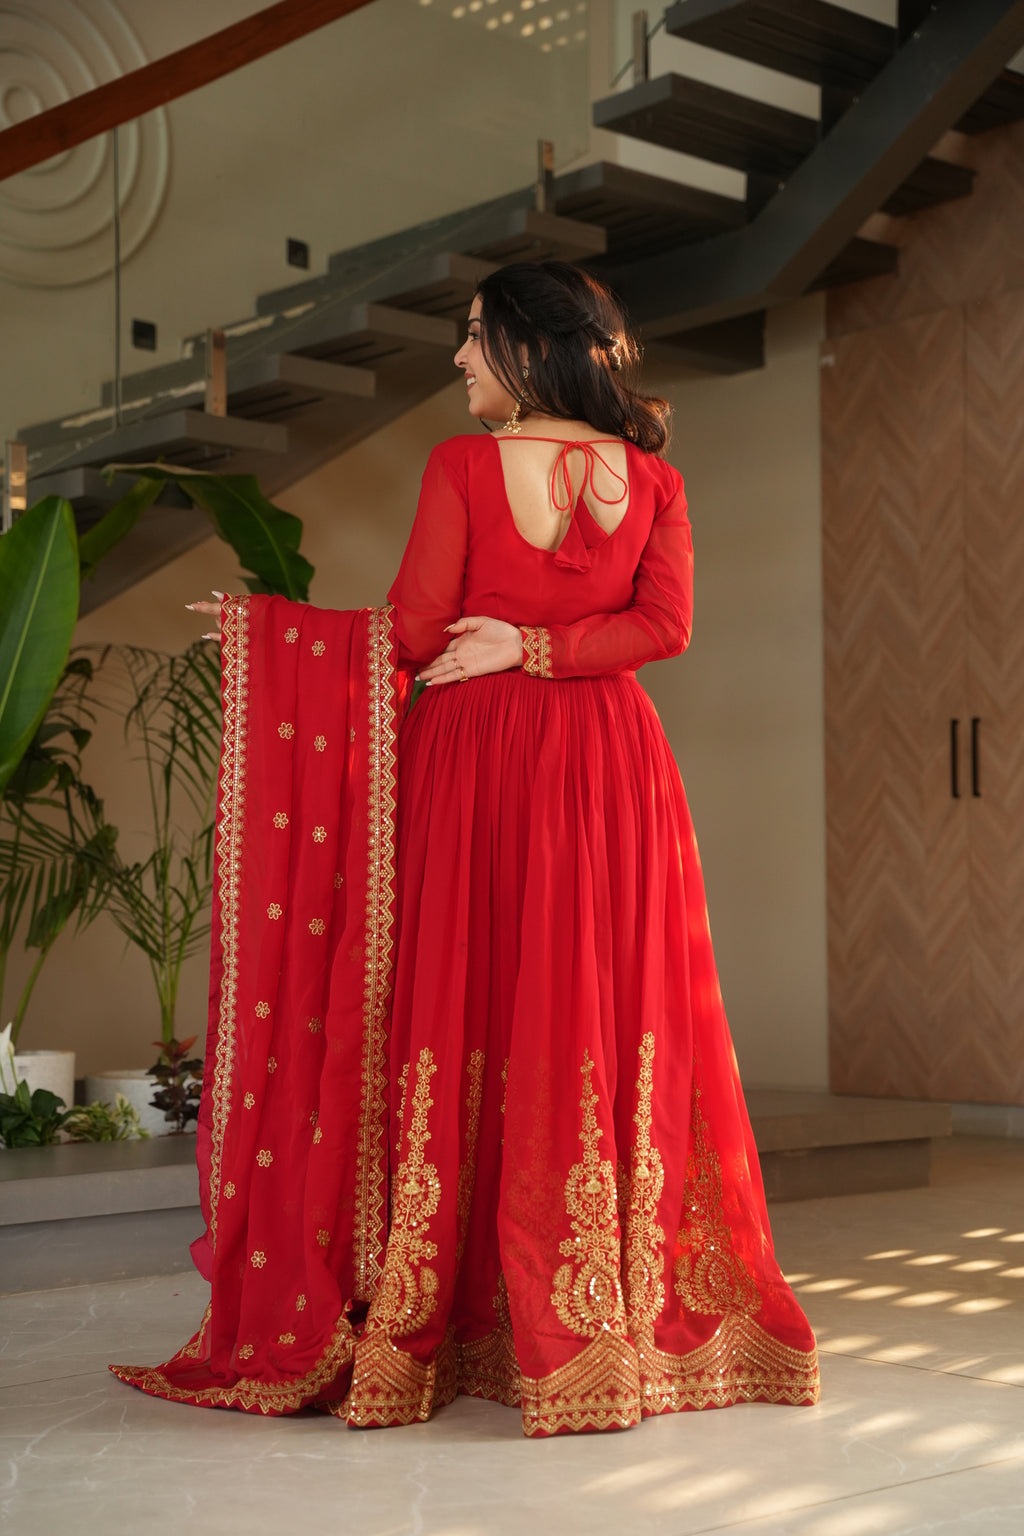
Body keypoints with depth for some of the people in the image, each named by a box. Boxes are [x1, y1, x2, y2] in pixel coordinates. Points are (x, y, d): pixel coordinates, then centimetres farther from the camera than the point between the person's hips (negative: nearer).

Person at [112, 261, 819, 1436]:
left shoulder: (462, 465, -4)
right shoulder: (651, 478, 5)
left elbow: (413, 631, -5)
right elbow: (664, 624, -5)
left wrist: (259, 620, 6)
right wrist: (539, 650, -5)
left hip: (475, 764, -2)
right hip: (610, 770, 3)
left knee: (461, 1025, 2)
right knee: (610, 1027, 5)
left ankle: (414, 1330, 8)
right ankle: (632, 1322, 8)